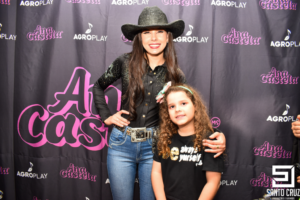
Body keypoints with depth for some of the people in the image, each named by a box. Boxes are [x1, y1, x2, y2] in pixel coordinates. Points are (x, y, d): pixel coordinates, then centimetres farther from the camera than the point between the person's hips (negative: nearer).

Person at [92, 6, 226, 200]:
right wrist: (106, 116, 3)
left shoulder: (175, 74, -1)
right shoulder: (126, 62, -3)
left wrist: (216, 135, -15)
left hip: (154, 147, 0)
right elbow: (98, 86, 12)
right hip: (122, 144, 0)